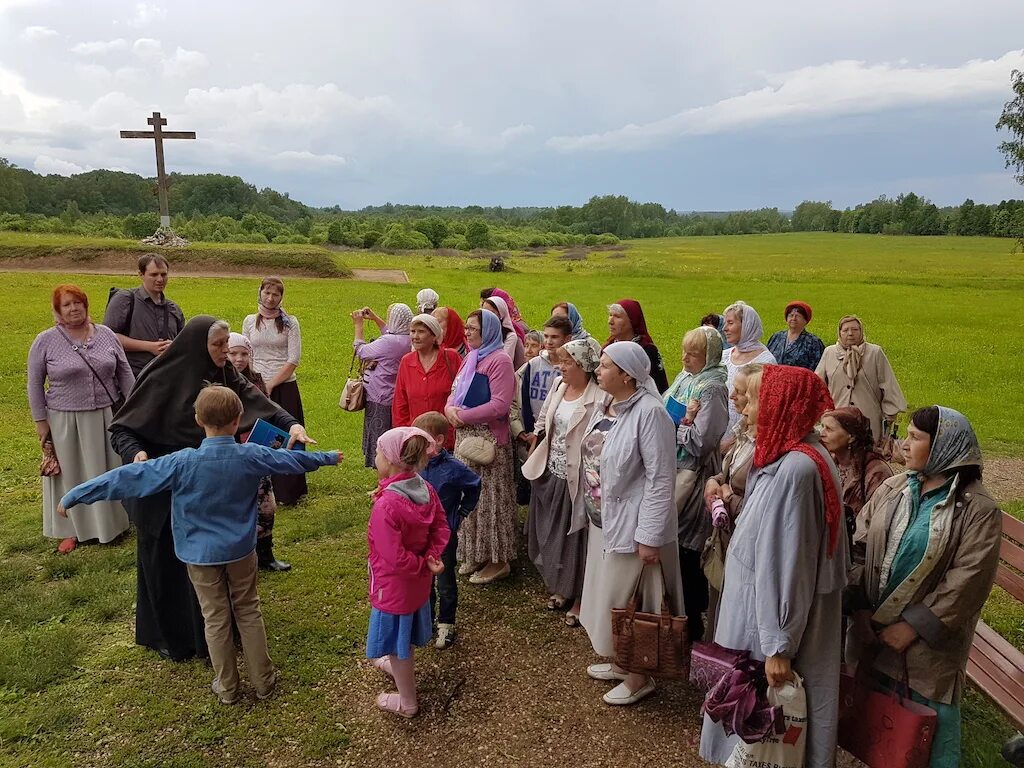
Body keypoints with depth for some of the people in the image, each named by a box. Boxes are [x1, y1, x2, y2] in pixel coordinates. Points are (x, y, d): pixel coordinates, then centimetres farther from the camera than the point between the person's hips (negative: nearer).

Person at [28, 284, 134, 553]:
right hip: (66, 421, -2)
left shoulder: (106, 334, 1)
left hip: (107, 417, 2)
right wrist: (40, 420, -3)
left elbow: (125, 373, 5)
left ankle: (111, 522, 28)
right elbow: (35, 384, -1)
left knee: (108, 470, 12)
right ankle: (71, 530, 22)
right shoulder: (45, 341, -6)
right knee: (70, 474, 9)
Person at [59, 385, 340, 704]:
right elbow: (291, 459, 3)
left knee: (216, 619, 13)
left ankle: (227, 686, 27)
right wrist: (328, 457, 21)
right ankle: (263, 679, 26)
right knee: (248, 612, 16)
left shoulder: (183, 463, -21)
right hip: (241, 550, 2)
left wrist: (76, 495, -8)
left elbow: (131, 478, -17)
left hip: (201, 555, -1)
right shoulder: (252, 456, -13)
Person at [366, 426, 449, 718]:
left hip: (395, 584, -7)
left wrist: (421, 566, -14)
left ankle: (407, 701, 34)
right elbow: (441, 527, -1)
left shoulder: (386, 505, -34)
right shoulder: (426, 489, -11)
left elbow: (395, 557, -30)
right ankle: (398, 666, 58)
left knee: (396, 637, 15)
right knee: (405, 631, 31)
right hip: (418, 583, 7)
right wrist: (431, 558, -11)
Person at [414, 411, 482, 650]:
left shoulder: (453, 468, -21)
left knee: (446, 583, 12)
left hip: (445, 535, -3)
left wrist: (461, 514, -1)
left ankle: (446, 625, 30)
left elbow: (475, 487, -2)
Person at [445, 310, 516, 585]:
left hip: (489, 437, -9)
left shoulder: (499, 360, -13)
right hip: (465, 435, 9)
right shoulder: (470, 358, 15)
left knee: (490, 497, 0)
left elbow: (500, 405, -21)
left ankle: (498, 560, 12)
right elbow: (456, 391, 19)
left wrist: (464, 416, -17)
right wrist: (450, 408, -4)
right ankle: (475, 554, 28)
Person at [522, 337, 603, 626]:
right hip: (549, 474, 8)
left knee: (575, 537, 7)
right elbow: (543, 421, 15)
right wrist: (534, 455, 11)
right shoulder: (558, 385, 3)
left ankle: (579, 598, 26)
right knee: (550, 534, 19)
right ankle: (561, 588, 40)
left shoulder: (598, 398, -21)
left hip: (575, 479, -7)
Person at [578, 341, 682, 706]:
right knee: (606, 598, 21)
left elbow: (661, 480, -23)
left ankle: (639, 676, 26)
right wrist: (590, 511, 15)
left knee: (623, 603, 4)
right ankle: (621, 661, 41)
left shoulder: (649, 413, -22)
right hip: (601, 520, 9)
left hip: (630, 525, -9)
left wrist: (649, 536, -22)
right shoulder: (603, 406, 4)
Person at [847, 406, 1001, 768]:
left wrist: (912, 627, -15)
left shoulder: (978, 509, -11)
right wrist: (861, 610, -6)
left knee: (929, 722, 10)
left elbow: (967, 582, -15)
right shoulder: (892, 489, 1)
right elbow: (858, 546, 1)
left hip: (930, 639, -4)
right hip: (873, 629, 4)